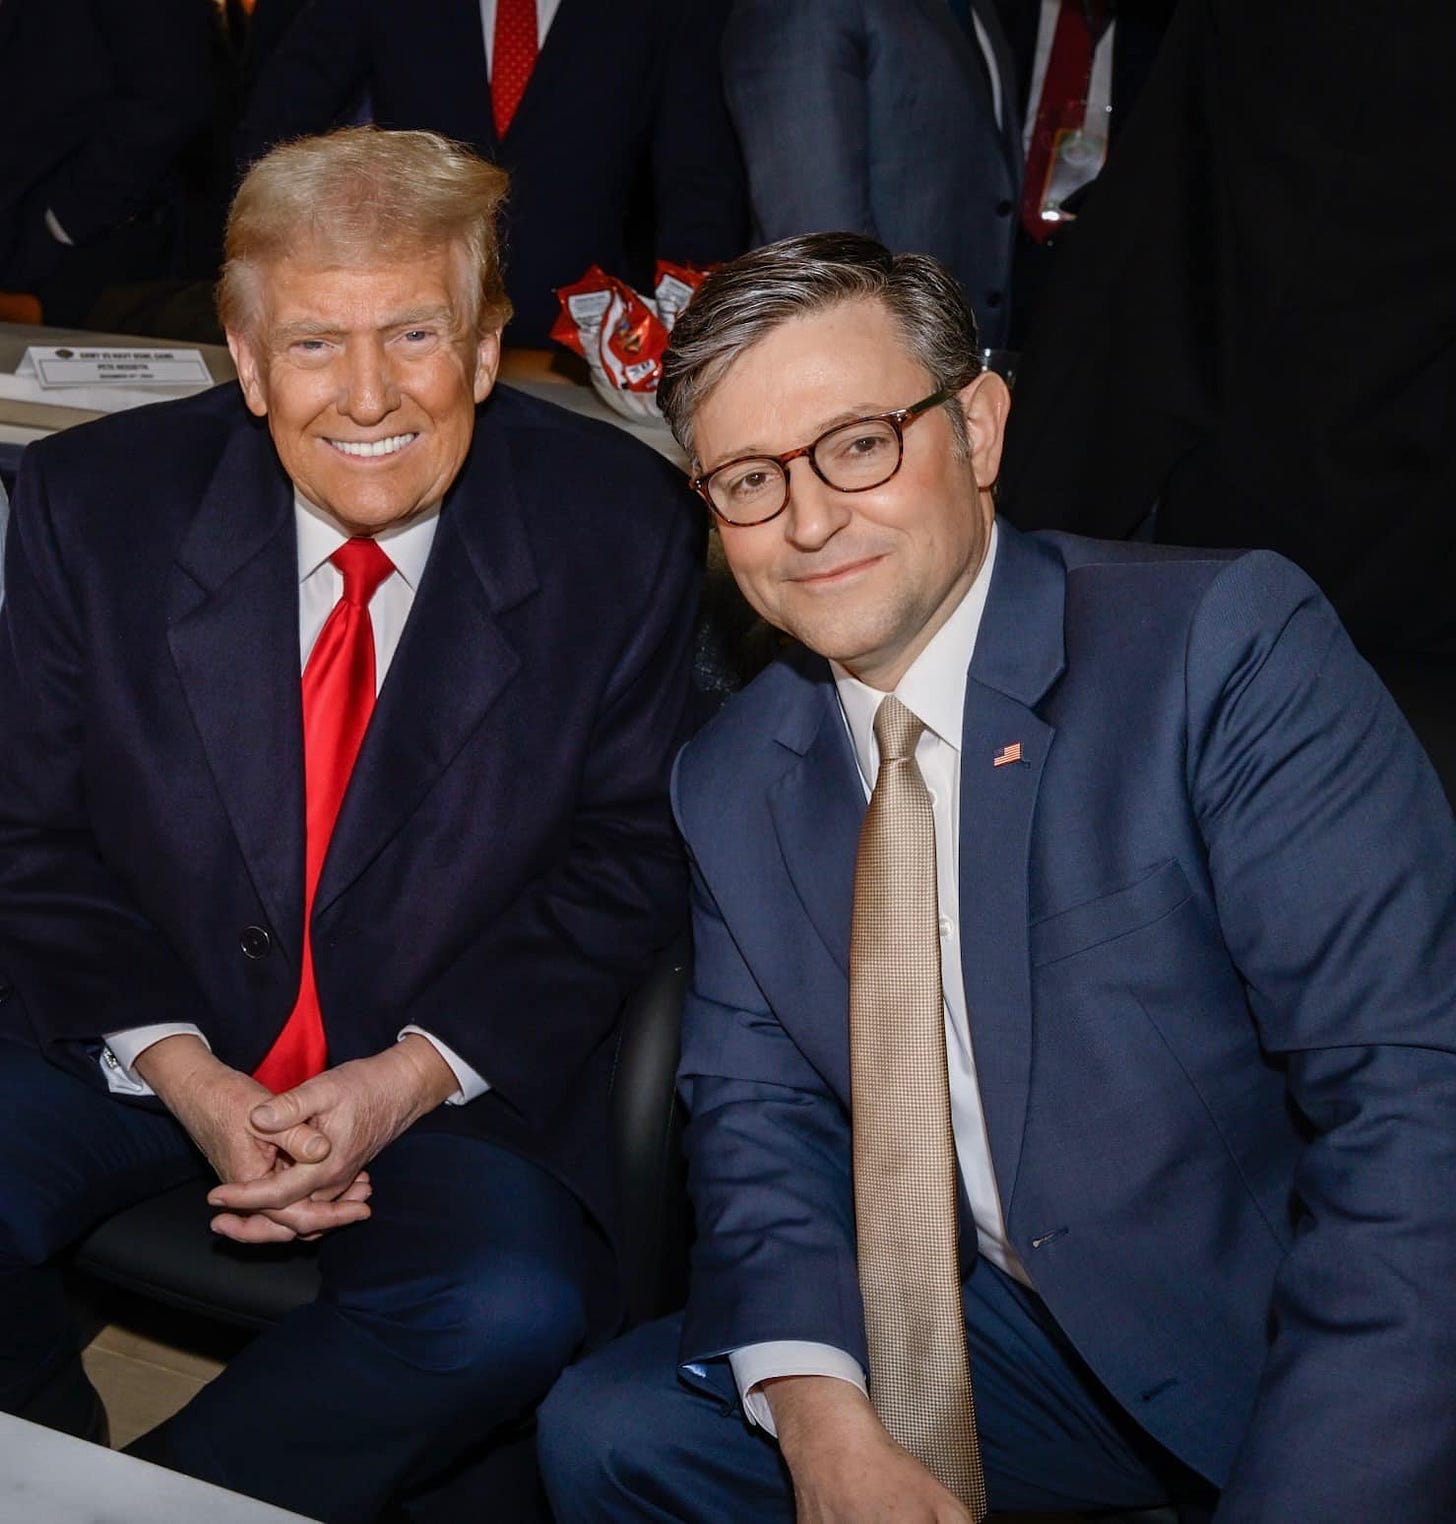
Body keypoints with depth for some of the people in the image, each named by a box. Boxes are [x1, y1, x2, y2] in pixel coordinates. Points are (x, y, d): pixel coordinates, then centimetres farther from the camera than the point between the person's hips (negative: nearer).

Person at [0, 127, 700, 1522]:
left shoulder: (618, 530, -9)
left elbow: (626, 858, -3)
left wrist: (412, 1078, -14)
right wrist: (184, 1073, -15)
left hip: (457, 1076, -1)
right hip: (143, 1039, 2)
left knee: (513, 1311, -28)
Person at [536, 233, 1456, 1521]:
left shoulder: (1230, 648, -16)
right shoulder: (733, 783, 4)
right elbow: (758, 1115, 4)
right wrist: (819, 1413, -15)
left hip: (1300, 1342, -5)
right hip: (1012, 1337, 5)